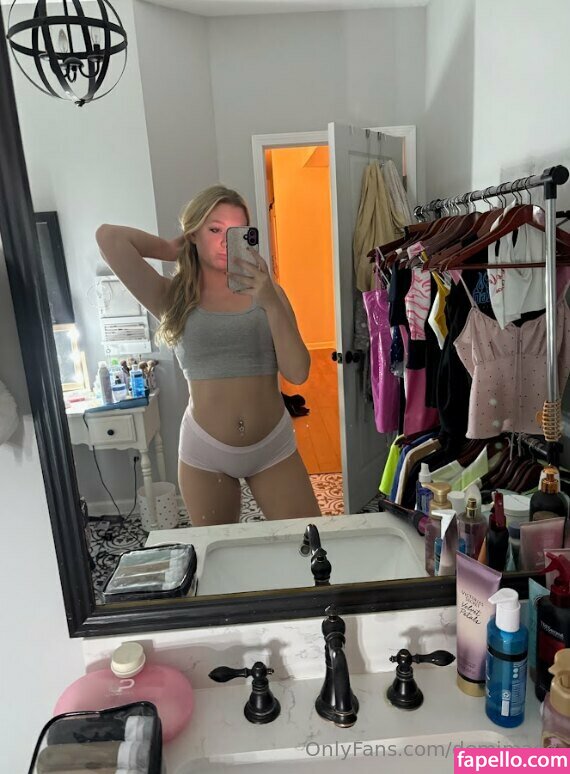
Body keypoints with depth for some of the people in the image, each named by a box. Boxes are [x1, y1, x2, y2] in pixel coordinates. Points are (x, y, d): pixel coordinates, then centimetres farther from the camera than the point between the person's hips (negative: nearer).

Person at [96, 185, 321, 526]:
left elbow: (298, 373, -10)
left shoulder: (266, 293, 0)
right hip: (205, 451, 0)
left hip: (274, 446, 1)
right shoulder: (174, 298, -3)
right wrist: (174, 250, 0)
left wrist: (272, 303, -19)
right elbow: (108, 237, -15)